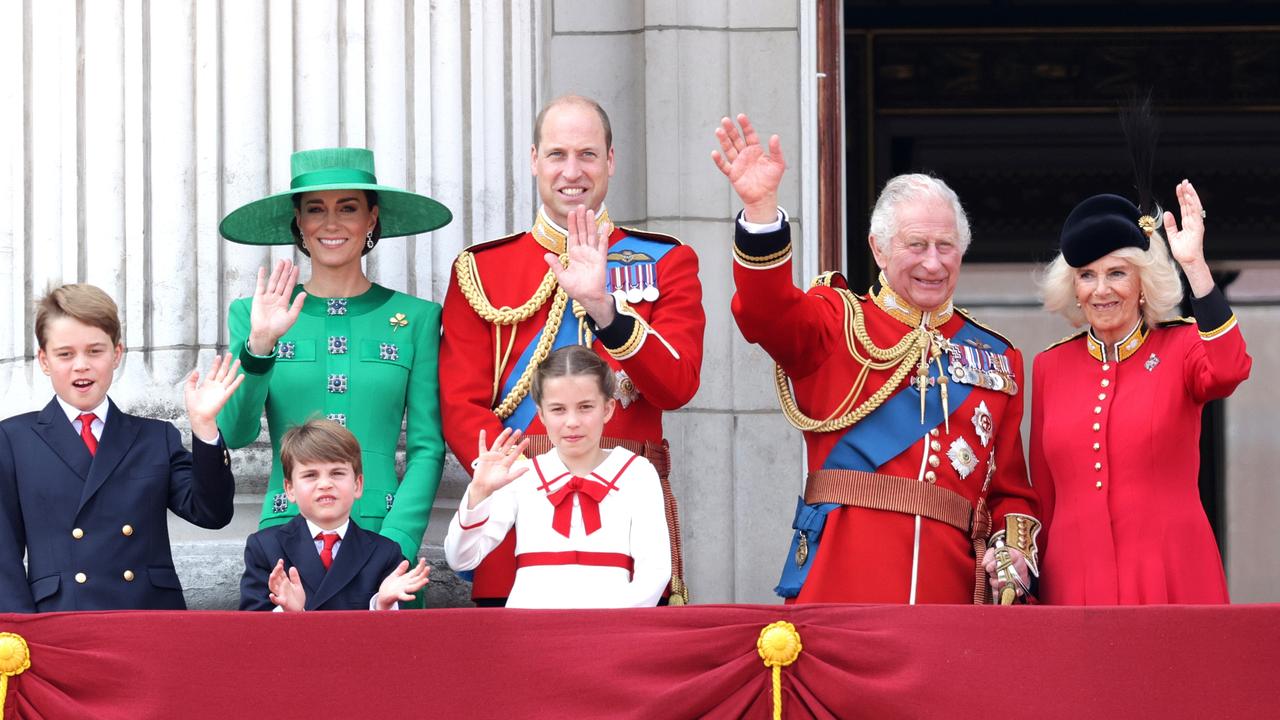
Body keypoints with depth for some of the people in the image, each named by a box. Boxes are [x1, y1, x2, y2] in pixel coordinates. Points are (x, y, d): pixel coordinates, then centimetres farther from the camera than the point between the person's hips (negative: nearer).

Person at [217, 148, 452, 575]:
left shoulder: (416, 319, 6)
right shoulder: (253, 316, 7)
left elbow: (428, 448, 2)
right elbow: (235, 434, -2)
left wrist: (395, 543, -10)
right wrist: (259, 347, -17)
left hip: (384, 535, 0)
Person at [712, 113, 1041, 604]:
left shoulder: (997, 359, 18)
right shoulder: (839, 322, 9)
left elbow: (1010, 486, 19)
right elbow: (766, 314, -14)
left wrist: (1013, 549, -2)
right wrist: (760, 208, -29)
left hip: (951, 588, 3)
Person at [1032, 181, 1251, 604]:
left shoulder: (1182, 348, 3)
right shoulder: (1049, 367, 11)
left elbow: (1229, 371, -21)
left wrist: (1195, 266, -24)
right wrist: (1030, 586, 12)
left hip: (1170, 582, -2)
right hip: (1074, 582, 2)